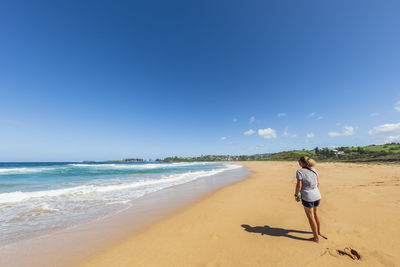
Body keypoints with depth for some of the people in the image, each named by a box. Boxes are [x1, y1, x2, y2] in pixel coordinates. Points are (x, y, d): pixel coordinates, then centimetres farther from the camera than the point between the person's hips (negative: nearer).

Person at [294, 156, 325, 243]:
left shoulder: (300, 171, -17)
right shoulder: (313, 170, 2)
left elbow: (299, 185, -17)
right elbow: (318, 183, 8)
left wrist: (296, 195, -3)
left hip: (307, 197, -7)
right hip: (317, 195, 7)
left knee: (311, 217, 8)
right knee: (316, 214, 26)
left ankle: (316, 238, 20)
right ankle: (319, 232, 44)